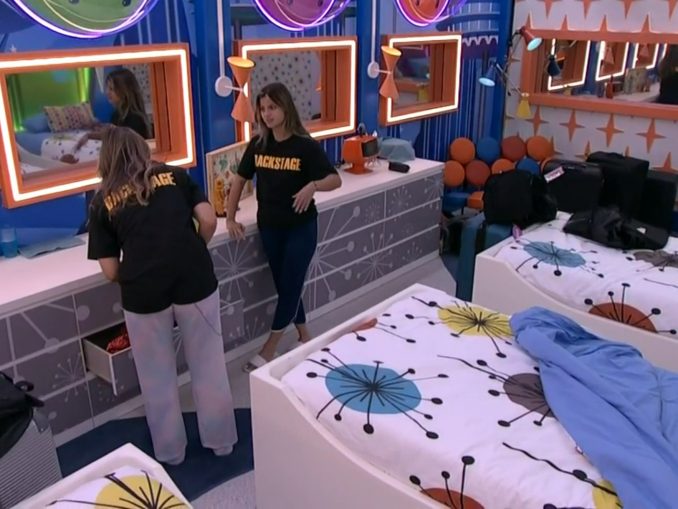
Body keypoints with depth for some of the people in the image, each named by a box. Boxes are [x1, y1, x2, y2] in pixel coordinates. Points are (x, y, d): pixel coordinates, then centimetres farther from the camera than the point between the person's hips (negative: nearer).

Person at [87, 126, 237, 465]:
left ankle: (169, 451, 33)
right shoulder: (175, 176, 11)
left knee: (157, 378, 18)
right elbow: (209, 220, 2)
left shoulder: (102, 202, 10)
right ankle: (221, 440, 31)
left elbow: (110, 270, 6)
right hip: (195, 281, 1)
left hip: (143, 293, 0)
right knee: (209, 368, 16)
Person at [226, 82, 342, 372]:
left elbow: (335, 179, -14)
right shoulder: (258, 145, -1)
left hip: (301, 227, -5)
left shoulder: (305, 145, -14)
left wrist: (313, 186, -35)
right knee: (285, 286, 13)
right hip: (269, 227, 5)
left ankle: (268, 351, 11)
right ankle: (305, 338, 33)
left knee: (290, 286, 0)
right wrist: (230, 218, 4)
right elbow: (240, 179, 8)